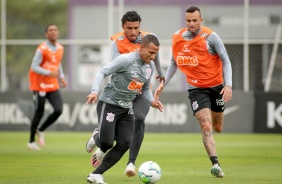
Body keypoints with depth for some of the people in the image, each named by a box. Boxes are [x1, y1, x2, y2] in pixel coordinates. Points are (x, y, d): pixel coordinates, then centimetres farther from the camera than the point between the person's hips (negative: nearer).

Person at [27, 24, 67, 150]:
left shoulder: (60, 48, 8)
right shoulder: (42, 49, -13)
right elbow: (34, 67, -16)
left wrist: (61, 78, 11)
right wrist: (49, 73, -28)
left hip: (53, 86, 5)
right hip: (40, 85, -5)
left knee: (58, 110, -10)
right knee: (39, 113, 0)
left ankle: (41, 130, 14)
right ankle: (31, 141, 16)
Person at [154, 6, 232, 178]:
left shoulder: (210, 36, -13)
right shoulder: (177, 38, -3)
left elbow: (226, 61, -10)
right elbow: (174, 63, 13)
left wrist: (228, 84, -21)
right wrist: (163, 83, 8)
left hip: (216, 86, 0)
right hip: (196, 88, 0)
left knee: (217, 128, 15)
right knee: (206, 127, -17)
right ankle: (215, 164, -21)